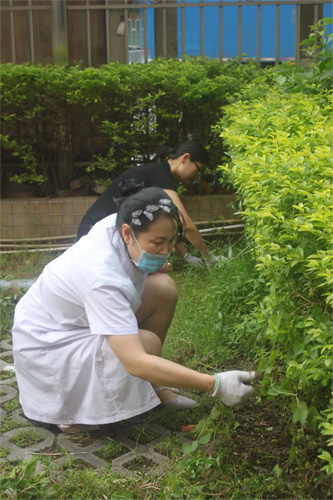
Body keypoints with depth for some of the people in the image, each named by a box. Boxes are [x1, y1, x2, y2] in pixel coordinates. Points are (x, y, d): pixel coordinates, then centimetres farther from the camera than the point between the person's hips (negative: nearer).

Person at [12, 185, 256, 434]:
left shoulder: (119, 223, -16)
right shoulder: (103, 277, -39)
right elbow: (136, 362, -43)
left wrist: (155, 265, -9)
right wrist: (215, 384, -45)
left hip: (78, 312, 8)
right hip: (49, 341, -8)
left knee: (163, 288, -9)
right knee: (148, 344, -28)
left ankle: (151, 384, 6)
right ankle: (71, 412, -7)